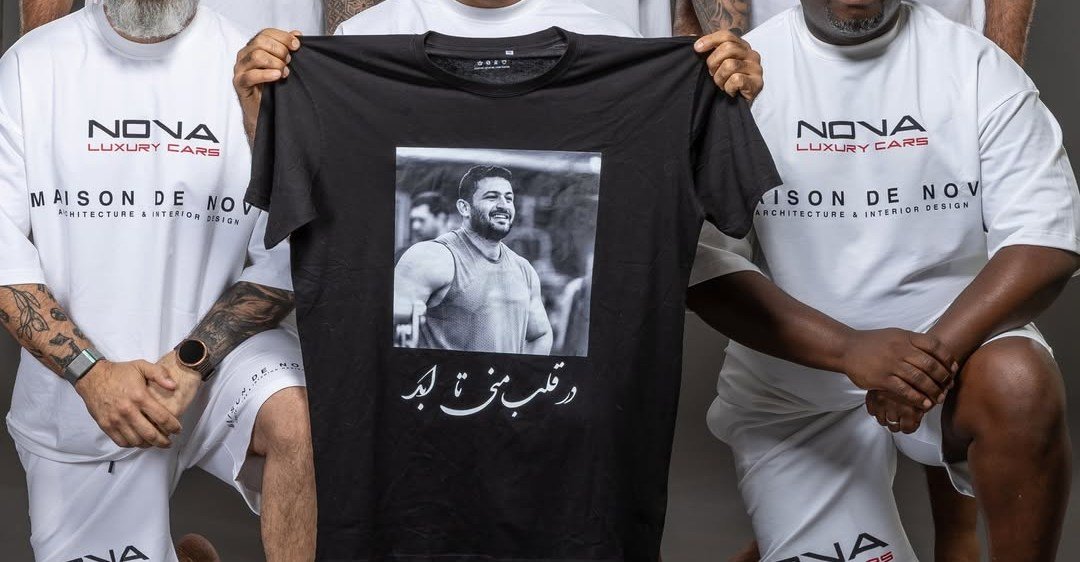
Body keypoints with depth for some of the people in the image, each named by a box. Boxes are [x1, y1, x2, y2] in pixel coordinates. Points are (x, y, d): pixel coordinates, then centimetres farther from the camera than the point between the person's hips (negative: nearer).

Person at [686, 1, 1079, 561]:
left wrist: (939, 348, -27)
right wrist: (849, 349, -27)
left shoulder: (976, 63, -5)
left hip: (960, 333, 0)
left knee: (1018, 383, -31)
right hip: (794, 375, 1)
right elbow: (703, 263, -14)